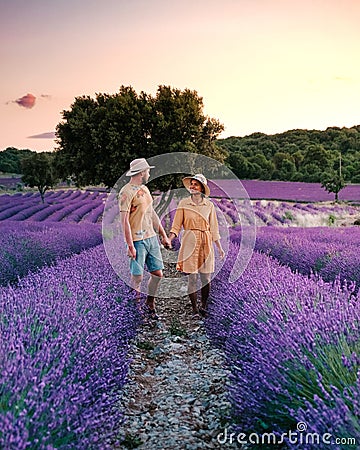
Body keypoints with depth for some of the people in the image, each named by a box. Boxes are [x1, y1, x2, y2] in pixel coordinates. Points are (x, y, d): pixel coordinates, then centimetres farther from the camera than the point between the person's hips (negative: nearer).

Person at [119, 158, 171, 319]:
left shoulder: (145, 189, 16)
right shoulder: (127, 192, -11)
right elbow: (124, 220, -16)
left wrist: (163, 235, 20)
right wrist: (130, 245, -20)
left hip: (152, 238, 8)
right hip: (137, 240, -8)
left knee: (158, 273, 11)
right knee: (137, 276, -2)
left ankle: (149, 305, 28)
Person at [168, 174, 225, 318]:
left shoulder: (209, 205, 6)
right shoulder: (183, 203, 2)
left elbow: (214, 229, 10)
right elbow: (176, 226, 1)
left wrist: (220, 248, 8)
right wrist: (169, 239, -14)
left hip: (206, 243, 1)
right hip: (189, 242, -1)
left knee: (206, 278, 2)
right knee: (192, 277, -2)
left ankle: (204, 307, 20)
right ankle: (194, 309, 11)